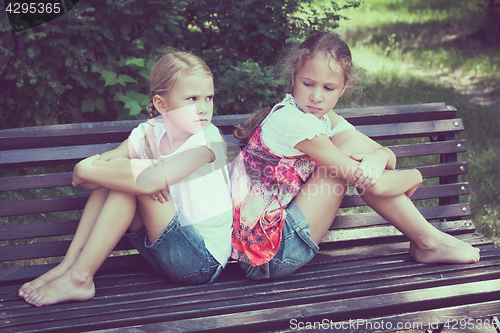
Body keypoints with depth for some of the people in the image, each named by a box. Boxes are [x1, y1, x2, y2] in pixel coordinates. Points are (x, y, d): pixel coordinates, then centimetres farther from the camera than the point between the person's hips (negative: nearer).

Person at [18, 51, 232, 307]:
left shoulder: (207, 137, -18)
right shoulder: (149, 133, 0)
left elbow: (150, 180, -35)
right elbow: (81, 175, -9)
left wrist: (87, 170, -23)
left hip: (204, 260, -6)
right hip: (166, 249, 6)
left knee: (133, 183, -22)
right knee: (114, 177, -8)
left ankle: (79, 278, -17)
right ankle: (70, 263, -6)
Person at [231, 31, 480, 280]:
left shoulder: (322, 116, 10)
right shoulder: (293, 121, -20)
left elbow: (388, 155, 6)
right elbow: (375, 186, -18)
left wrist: (378, 157, -18)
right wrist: (414, 177, 1)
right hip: (268, 256, -9)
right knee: (352, 144, -13)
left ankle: (427, 240, 5)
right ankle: (427, 242, -1)